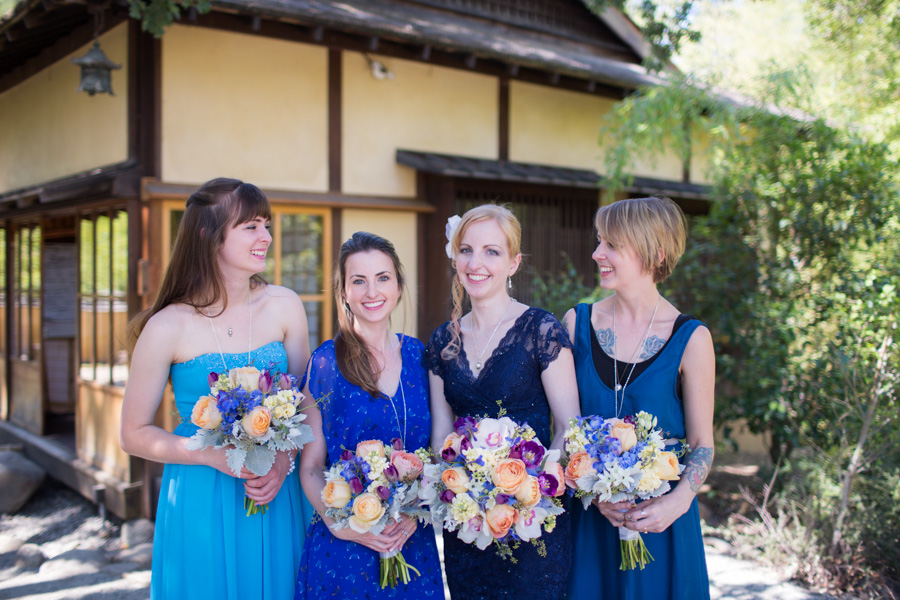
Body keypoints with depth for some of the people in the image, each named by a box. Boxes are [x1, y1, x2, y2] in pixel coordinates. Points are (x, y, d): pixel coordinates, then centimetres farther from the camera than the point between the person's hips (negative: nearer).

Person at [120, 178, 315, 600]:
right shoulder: (168, 327, -12)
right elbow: (134, 434, -5)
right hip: (201, 501, -2)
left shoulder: (284, 307, -4)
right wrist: (215, 456, -18)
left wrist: (284, 458, -13)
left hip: (278, 496, 3)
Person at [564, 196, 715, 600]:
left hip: (660, 517, -1)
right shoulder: (577, 323, -2)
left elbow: (701, 444, -3)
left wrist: (678, 501, -20)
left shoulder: (690, 339, -8)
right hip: (587, 514, 2)